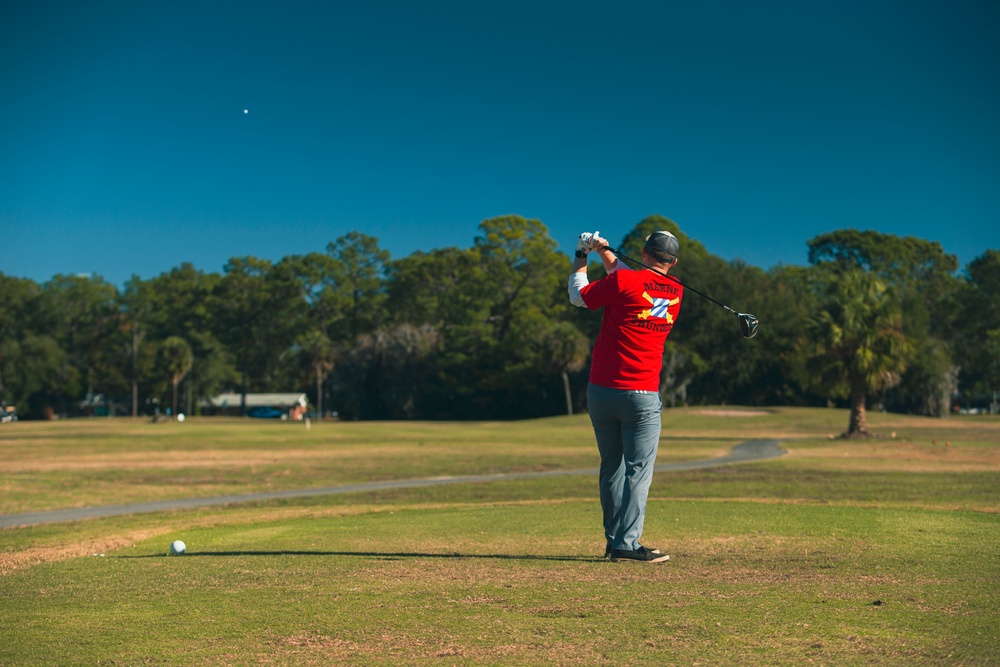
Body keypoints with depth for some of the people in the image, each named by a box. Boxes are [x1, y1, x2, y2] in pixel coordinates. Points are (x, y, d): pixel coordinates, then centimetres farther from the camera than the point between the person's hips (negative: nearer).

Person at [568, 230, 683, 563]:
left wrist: (582, 256, 20)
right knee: (639, 470, -1)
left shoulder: (622, 282, -7)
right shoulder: (676, 294, 6)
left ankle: (614, 542, 16)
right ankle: (627, 543, -10)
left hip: (601, 391, 0)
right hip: (642, 395, 0)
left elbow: (579, 296, 7)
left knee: (612, 469, 11)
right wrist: (604, 251, 26)